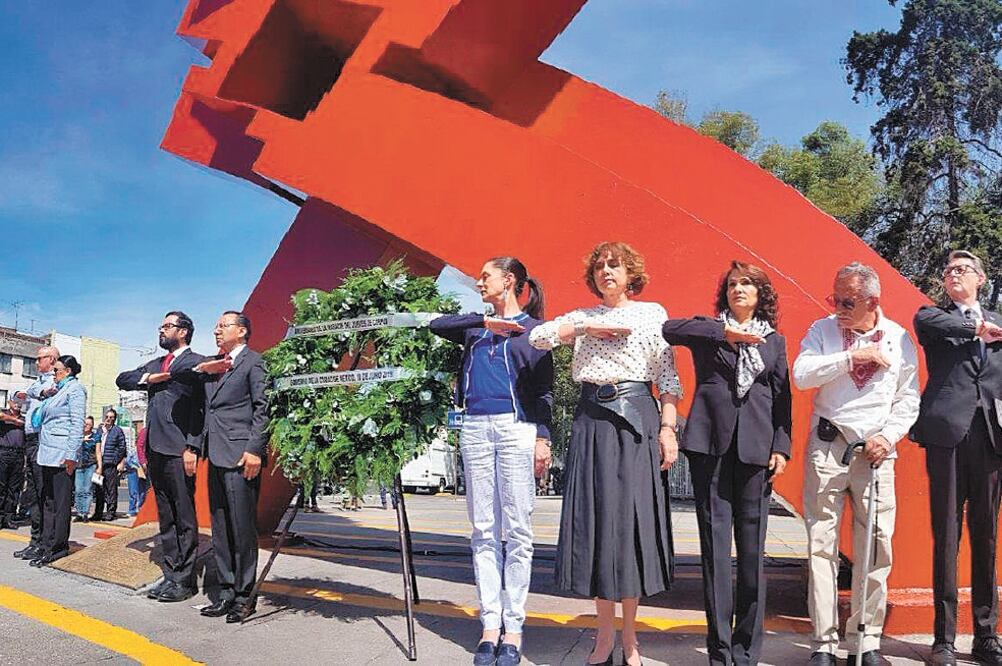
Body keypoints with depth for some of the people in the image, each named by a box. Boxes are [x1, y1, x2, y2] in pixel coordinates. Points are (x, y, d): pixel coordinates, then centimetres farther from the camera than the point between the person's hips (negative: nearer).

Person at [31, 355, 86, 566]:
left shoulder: (75, 389, -6)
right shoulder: (58, 390, 21)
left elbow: (77, 423, -14)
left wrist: (71, 454, -18)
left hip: (62, 453, -9)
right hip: (48, 453, 9)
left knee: (60, 501, -4)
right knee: (49, 500, 11)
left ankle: (59, 546, 0)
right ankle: (46, 545, 16)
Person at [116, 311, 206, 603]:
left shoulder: (196, 362, -3)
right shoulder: (155, 364, 22)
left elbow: (200, 407, -9)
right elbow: (122, 379, 17)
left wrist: (192, 448, -16)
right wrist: (147, 378, -2)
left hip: (178, 450, -8)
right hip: (156, 449, 8)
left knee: (184, 517, -3)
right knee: (166, 518, 11)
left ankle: (185, 579, 1)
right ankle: (170, 575, 17)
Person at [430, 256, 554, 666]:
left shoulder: (533, 329, 9)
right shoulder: (475, 328, 20)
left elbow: (545, 388, 4)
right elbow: (438, 325, 4)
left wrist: (543, 437, -7)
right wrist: (487, 322, -1)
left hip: (516, 428, -4)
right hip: (475, 428, 4)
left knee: (517, 531, -2)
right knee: (484, 531, 3)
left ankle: (513, 627, 3)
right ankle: (489, 625, 7)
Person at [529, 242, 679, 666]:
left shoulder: (652, 313, 9)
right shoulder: (583, 317, 16)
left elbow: (667, 377, 3)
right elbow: (537, 337, 3)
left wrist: (668, 428, -7)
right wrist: (585, 329, -4)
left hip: (635, 417, -2)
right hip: (591, 420, 2)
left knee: (633, 515, -3)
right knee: (594, 517, 1)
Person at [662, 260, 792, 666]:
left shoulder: (774, 341, 17)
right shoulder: (709, 330, 11)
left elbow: (782, 398, 13)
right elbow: (668, 328, -7)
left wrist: (781, 447, 1)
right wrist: (724, 333, -10)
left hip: (755, 444, 1)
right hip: (710, 439, -1)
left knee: (752, 545, 0)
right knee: (714, 543, -1)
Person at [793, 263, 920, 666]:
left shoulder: (899, 338, 6)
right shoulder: (823, 330, 4)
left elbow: (908, 399, 9)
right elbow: (801, 375, -11)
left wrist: (888, 436, -5)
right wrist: (852, 357, -14)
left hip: (877, 450, 1)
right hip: (828, 446, -1)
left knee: (876, 550, 3)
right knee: (821, 546, 0)